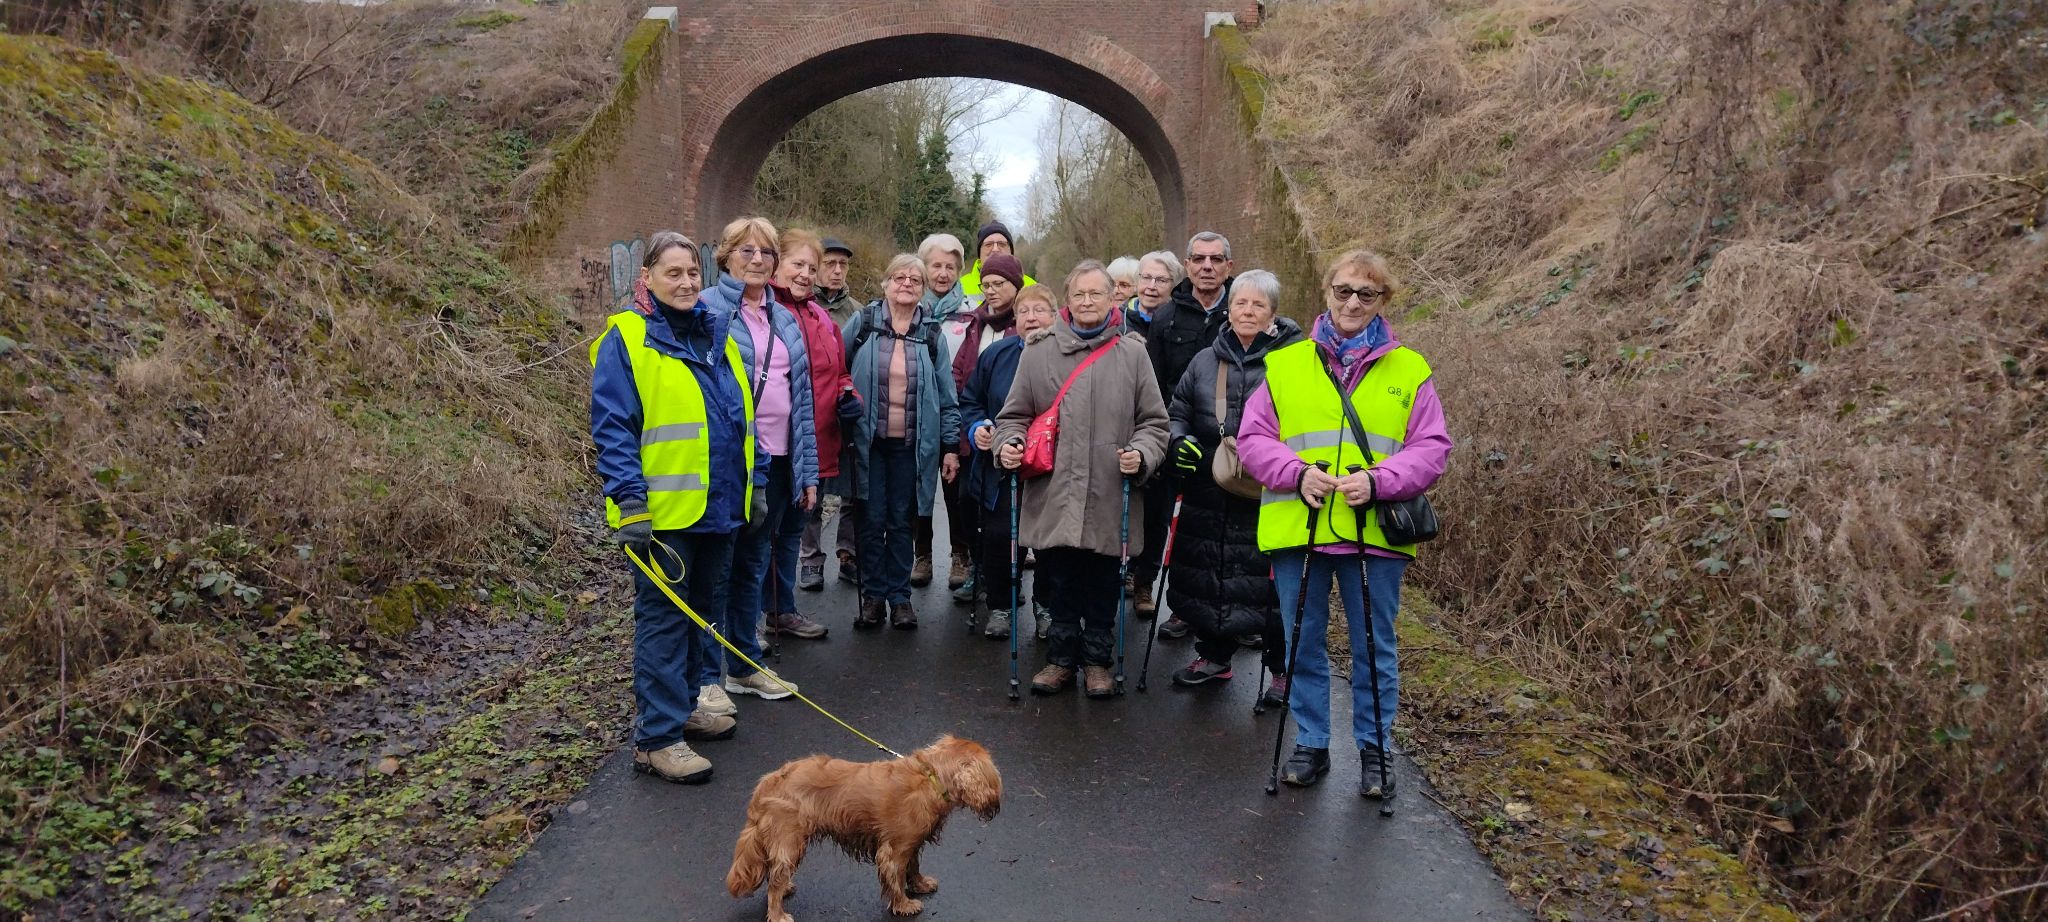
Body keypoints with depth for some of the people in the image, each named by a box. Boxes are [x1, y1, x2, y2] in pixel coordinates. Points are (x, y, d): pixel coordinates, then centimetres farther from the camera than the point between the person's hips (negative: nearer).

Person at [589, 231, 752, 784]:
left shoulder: (715, 334, 13)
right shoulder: (626, 339, -8)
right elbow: (611, 426, -14)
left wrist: (746, 488, 19)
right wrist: (630, 499, -22)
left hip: (717, 506, 7)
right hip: (663, 511, -7)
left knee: (703, 613, 17)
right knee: (663, 619, -3)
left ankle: (682, 706, 32)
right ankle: (656, 738, 4)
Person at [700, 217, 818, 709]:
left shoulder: (784, 319, 15)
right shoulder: (707, 310, -5)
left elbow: (801, 396, 16)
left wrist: (807, 470, 13)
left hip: (775, 462, 6)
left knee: (753, 565, 15)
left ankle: (745, 664, 27)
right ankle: (706, 676, 10)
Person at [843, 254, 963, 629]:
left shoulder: (932, 333, 5)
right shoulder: (862, 323, 1)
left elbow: (947, 395, 5)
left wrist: (951, 446, 2)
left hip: (912, 444, 1)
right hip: (868, 441, -1)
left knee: (902, 522, 8)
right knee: (872, 521, 4)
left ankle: (899, 596, 18)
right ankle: (872, 595, 16)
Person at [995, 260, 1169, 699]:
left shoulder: (1131, 352, 5)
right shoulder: (1039, 350, 6)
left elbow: (1153, 421, 8)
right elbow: (1015, 414, 12)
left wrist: (1141, 453, -10)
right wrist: (1009, 443, -7)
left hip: (1110, 497, 0)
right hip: (1054, 494, 0)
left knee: (1103, 581, 9)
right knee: (1060, 577, 8)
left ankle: (1096, 659, 26)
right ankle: (1062, 657, 25)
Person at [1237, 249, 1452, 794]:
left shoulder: (1409, 371, 4)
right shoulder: (1284, 365, 6)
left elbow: (1431, 449, 0)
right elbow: (1254, 438, 3)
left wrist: (1378, 481, -16)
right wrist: (1297, 472, -15)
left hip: (1375, 534, -1)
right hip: (1296, 529, 1)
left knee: (1375, 648, 9)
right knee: (1305, 645, 11)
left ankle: (1374, 751, 24)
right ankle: (1310, 745, 26)